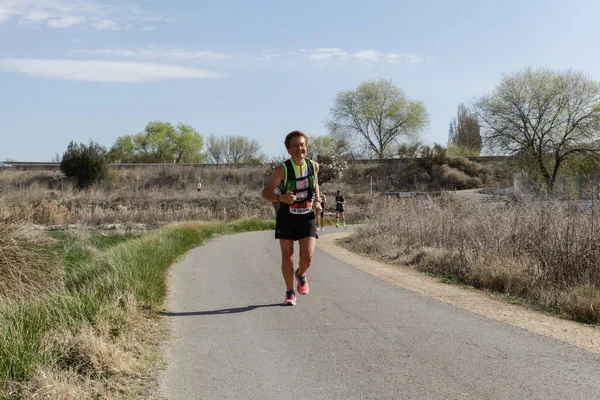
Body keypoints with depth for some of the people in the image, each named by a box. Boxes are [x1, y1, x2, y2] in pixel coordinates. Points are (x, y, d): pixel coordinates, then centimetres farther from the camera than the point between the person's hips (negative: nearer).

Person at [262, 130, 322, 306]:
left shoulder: (313, 165, -3)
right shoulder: (282, 169, -15)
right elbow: (265, 193, -13)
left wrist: (317, 201, 4)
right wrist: (281, 197, -32)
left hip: (307, 217, 2)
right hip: (286, 217, -2)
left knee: (307, 256, -11)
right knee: (287, 257, -1)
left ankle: (301, 275, 24)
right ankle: (290, 292, 21)